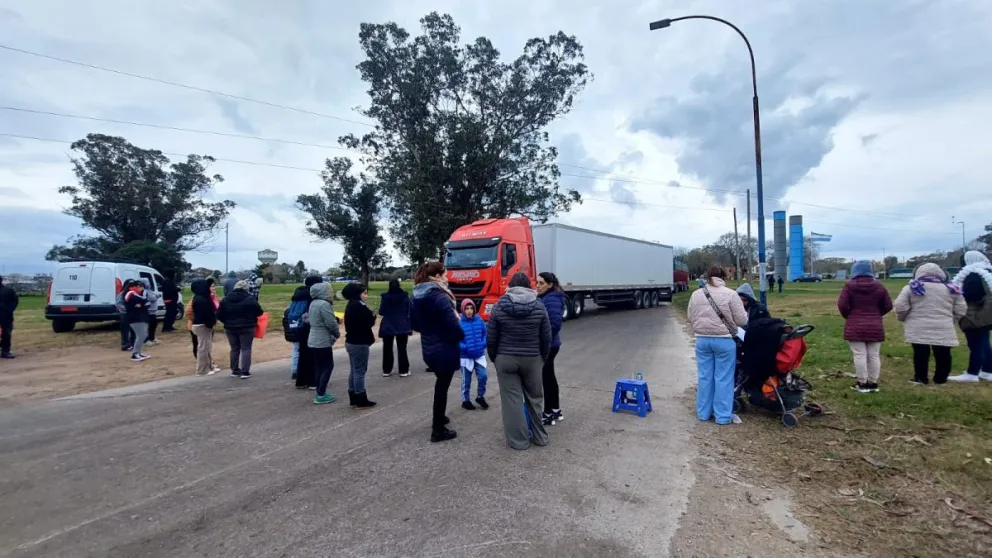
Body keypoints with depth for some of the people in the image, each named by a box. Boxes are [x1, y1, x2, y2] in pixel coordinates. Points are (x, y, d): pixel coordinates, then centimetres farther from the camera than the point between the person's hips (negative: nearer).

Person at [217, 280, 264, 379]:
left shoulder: (226, 299, 3)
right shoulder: (250, 299, -10)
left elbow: (219, 315, 2)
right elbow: (259, 312, -6)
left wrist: (228, 322, 16)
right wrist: (250, 316, 15)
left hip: (230, 328, 4)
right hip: (246, 328, -4)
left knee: (234, 349, 15)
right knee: (246, 349, 1)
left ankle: (235, 371, 19)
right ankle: (245, 372, -3)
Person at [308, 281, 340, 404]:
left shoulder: (313, 303, 11)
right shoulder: (324, 304, -19)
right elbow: (331, 323, -20)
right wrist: (337, 333, -1)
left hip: (313, 340, 9)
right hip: (322, 341, -9)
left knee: (319, 367, 14)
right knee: (328, 366, -2)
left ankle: (319, 392, 20)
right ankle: (321, 395, -1)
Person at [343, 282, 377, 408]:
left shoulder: (351, 305, 12)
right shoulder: (359, 307, -19)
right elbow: (369, 322, -19)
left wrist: (369, 314, -3)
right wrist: (373, 315, 0)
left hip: (351, 342, 10)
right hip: (359, 343, -10)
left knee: (354, 371, 14)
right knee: (360, 371, -2)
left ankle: (354, 399, 21)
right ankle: (361, 401, 5)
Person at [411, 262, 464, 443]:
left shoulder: (417, 296, 5)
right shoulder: (439, 296, -21)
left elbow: (414, 323, 13)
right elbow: (452, 324, -23)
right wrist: (461, 335, -5)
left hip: (428, 349, 8)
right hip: (445, 350, -8)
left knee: (440, 383, 26)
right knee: (442, 387, 3)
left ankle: (438, 418, 41)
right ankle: (438, 430, 14)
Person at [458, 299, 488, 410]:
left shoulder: (479, 320, -3)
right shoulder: (459, 322, -15)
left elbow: (485, 333, 8)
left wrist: (483, 344, -7)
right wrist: (465, 347, -22)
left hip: (479, 355, 3)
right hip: (465, 356, -3)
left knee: (483, 376, 1)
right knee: (466, 380, 10)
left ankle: (480, 396, 25)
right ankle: (465, 400, 28)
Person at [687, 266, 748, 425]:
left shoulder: (696, 294, 4)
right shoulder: (730, 294, -9)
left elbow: (691, 318, 11)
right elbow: (742, 320, -6)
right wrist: (737, 316, 15)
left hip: (702, 339, 4)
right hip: (724, 340, -3)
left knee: (705, 377, 11)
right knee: (723, 378, 5)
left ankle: (703, 412, 19)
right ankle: (723, 415, 11)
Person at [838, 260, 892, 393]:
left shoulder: (850, 285, -5)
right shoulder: (879, 285, 5)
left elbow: (841, 305, -11)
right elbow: (888, 306, 7)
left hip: (855, 327, -4)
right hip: (875, 327, 4)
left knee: (859, 355, -2)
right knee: (874, 356, 9)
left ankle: (862, 384, 1)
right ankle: (873, 383, 14)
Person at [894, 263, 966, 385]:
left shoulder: (912, 288, -3)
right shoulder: (951, 289, 9)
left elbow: (900, 307, -7)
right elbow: (961, 310, 12)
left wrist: (902, 318, 10)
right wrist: (950, 320, 26)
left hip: (919, 329, -3)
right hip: (944, 329, 3)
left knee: (920, 354, 3)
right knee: (943, 354, 13)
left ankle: (921, 378, 9)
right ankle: (941, 378, 21)